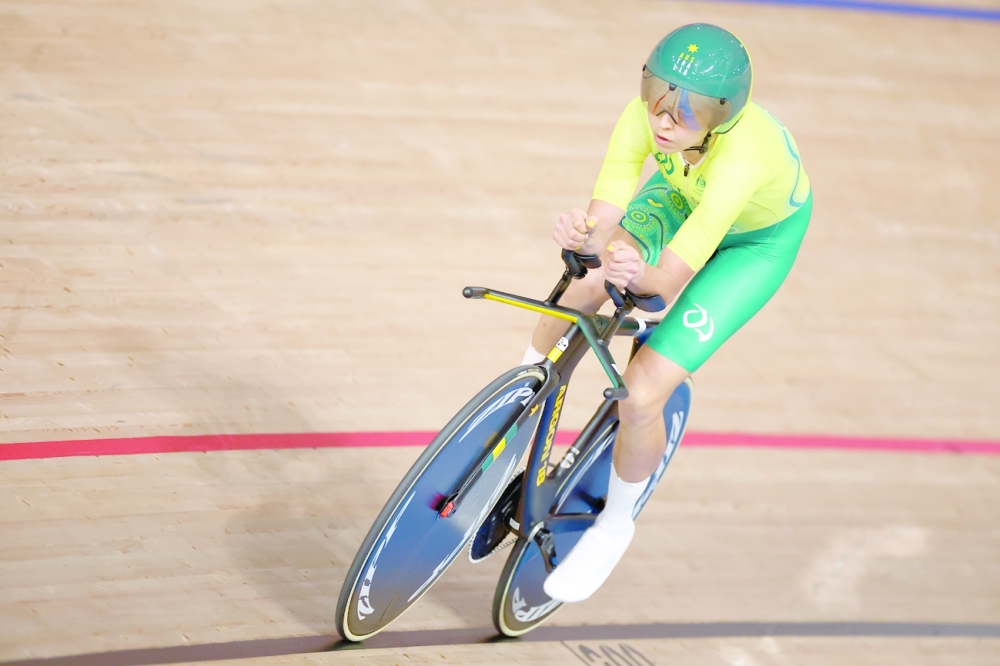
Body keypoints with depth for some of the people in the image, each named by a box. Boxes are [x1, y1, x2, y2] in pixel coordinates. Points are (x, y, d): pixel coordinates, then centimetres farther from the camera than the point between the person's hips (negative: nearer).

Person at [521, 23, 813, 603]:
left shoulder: (741, 154, -45)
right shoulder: (644, 118, -32)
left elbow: (676, 273, -45)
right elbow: (607, 208, -35)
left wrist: (642, 276, -66)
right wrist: (587, 238, -56)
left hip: (758, 240, -5)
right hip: (681, 194, 5)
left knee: (641, 395, -15)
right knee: (583, 286, -23)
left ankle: (615, 524, 14)